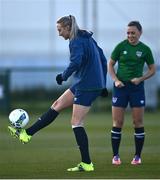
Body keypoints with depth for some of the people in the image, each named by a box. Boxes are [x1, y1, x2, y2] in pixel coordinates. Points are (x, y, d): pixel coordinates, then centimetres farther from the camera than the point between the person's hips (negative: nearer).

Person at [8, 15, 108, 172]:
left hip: (86, 87, -10)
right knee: (57, 105, 14)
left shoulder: (76, 42, -14)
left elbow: (75, 62, -29)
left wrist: (64, 76, -12)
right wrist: (102, 85, 23)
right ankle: (27, 134, 18)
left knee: (76, 123, -5)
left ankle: (87, 164, -4)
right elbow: (103, 60, 20)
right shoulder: (88, 38, 15)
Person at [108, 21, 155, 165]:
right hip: (120, 87, 0)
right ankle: (115, 155, 8)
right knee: (117, 123, -1)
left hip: (137, 87, 0)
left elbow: (152, 69, 9)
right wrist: (116, 80, -8)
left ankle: (138, 156, 10)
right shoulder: (121, 46, -1)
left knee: (138, 122, 0)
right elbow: (110, 64, 7)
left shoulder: (145, 49, 1)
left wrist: (140, 79, -7)